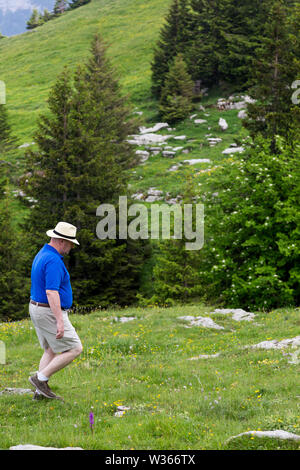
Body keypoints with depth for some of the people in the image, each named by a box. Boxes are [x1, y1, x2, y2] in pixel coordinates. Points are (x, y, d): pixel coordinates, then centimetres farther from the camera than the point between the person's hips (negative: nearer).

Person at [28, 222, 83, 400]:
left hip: (38, 309, 10)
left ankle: (41, 391, 12)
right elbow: (51, 292, -28)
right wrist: (59, 321, -30)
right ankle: (41, 378, -4)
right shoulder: (53, 261, -21)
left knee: (51, 350, 16)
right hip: (50, 312, -10)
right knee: (75, 349, -4)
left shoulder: (42, 255, 12)